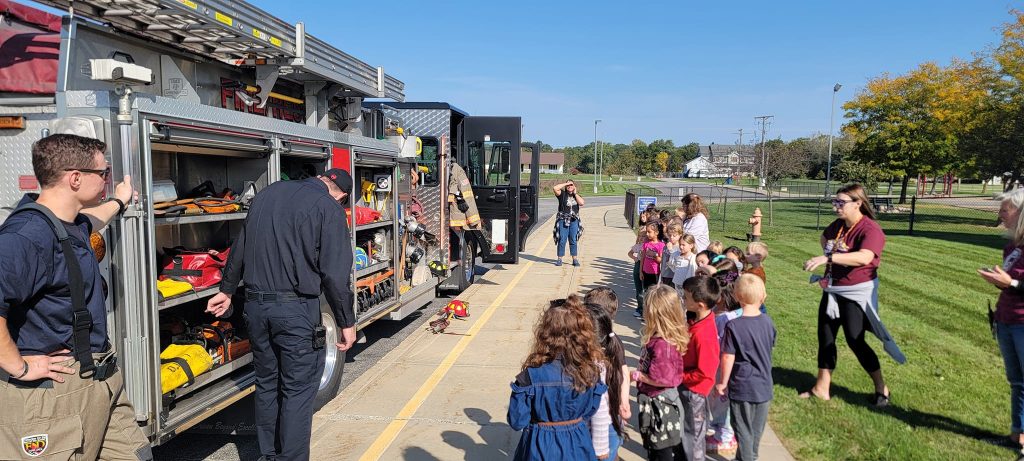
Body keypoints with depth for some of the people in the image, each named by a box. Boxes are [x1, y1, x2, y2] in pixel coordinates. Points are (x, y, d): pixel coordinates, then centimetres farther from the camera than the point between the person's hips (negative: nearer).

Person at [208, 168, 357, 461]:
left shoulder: (268, 193, 12)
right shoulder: (329, 208, -9)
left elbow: (240, 248, 20)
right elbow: (336, 274, -14)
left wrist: (227, 290, 31)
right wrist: (347, 323, -6)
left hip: (256, 305, 7)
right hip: (296, 309, -7)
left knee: (267, 384, 18)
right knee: (298, 391, 2)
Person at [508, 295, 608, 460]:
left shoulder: (532, 375, -26)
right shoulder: (590, 370, -14)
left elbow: (517, 422, -16)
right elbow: (591, 410, 2)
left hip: (542, 447, -3)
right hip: (578, 445, 3)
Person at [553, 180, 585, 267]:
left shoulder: (577, 195, 14)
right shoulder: (562, 194, 4)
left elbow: (581, 203, -6)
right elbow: (555, 188, -15)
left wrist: (575, 193, -1)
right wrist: (566, 183, -6)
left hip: (574, 221, 3)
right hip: (563, 220, -3)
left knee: (573, 240, 4)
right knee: (562, 240, -4)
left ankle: (575, 259, 9)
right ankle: (559, 259, 3)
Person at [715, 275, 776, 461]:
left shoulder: (733, 326, -21)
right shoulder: (768, 322, -5)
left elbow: (728, 357, -18)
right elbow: (770, 348, 8)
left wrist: (723, 382, -6)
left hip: (742, 387, -5)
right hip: (764, 385, 5)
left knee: (743, 429, 11)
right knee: (757, 428, 21)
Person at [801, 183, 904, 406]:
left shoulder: (870, 230, -20)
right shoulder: (838, 225, 5)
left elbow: (864, 257, -39)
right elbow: (824, 238, 29)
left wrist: (828, 258, -45)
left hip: (857, 293, -8)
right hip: (832, 290, 8)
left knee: (855, 341, -2)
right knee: (825, 336, 10)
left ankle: (881, 388, 19)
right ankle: (822, 388, 20)